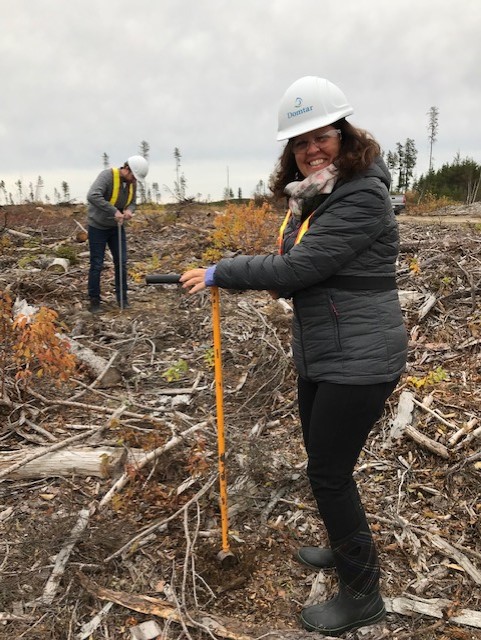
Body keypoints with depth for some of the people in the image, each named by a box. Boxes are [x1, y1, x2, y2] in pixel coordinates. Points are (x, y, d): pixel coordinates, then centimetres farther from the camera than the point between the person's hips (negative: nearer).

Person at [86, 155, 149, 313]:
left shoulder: (132, 183, -3)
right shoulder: (107, 175, -23)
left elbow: (132, 203, 8)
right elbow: (92, 196, -37)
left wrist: (129, 211, -16)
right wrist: (114, 211, -39)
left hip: (117, 227, 6)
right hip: (98, 227, -6)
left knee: (121, 263, 4)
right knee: (96, 265, 0)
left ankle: (122, 298, 16)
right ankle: (94, 300, 11)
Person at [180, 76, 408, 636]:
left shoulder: (361, 196, -20)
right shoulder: (308, 197, 9)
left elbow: (297, 268, -25)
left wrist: (218, 272, -16)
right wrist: (272, 280, -2)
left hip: (358, 361, -10)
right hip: (318, 356, 10)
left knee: (329, 472, 0)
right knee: (323, 460, 23)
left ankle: (361, 593, 23)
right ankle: (346, 546, 48)